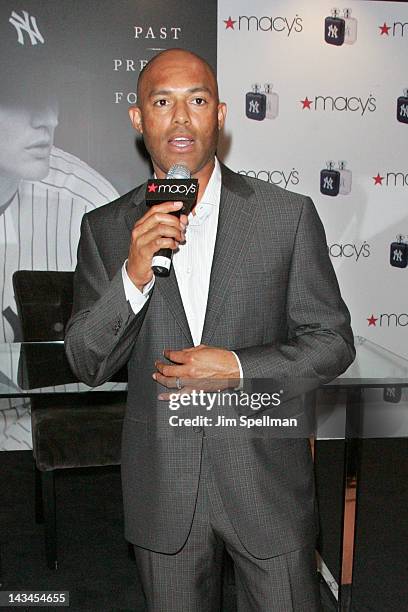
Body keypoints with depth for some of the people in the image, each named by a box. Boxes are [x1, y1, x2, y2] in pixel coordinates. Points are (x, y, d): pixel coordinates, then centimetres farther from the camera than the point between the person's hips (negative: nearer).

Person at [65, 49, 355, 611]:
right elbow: (87, 365, -4)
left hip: (267, 482, -1)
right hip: (161, 491, 2)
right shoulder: (106, 229, -2)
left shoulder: (289, 215, -7)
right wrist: (133, 275, -21)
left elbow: (333, 342, -3)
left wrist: (239, 369, -19)